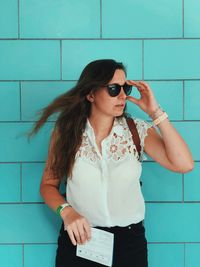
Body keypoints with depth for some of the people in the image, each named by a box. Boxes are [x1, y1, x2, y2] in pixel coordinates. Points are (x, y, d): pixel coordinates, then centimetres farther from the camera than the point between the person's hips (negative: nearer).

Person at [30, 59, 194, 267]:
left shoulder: (138, 130, -5)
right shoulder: (66, 132, -5)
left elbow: (184, 165, -15)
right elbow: (48, 184, 2)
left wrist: (155, 112, -16)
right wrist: (66, 211, -18)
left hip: (129, 240, 1)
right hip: (80, 238, -1)